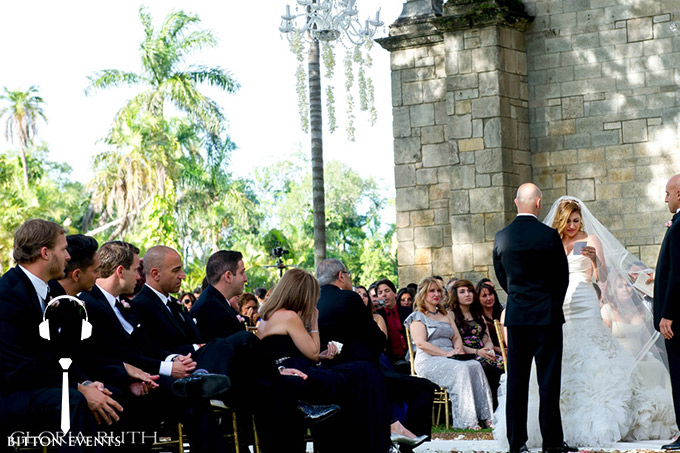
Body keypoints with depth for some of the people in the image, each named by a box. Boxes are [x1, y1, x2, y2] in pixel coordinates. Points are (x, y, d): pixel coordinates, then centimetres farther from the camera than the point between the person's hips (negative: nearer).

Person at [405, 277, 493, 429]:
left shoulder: (446, 314, 25)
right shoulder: (418, 317, 4)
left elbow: (457, 337, 22)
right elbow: (421, 343, -10)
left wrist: (457, 350, -2)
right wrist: (446, 353, -15)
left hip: (448, 359, 6)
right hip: (428, 361, -6)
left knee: (475, 365, -26)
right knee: (461, 369, -34)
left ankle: (484, 416, -31)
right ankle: (466, 421, -37)